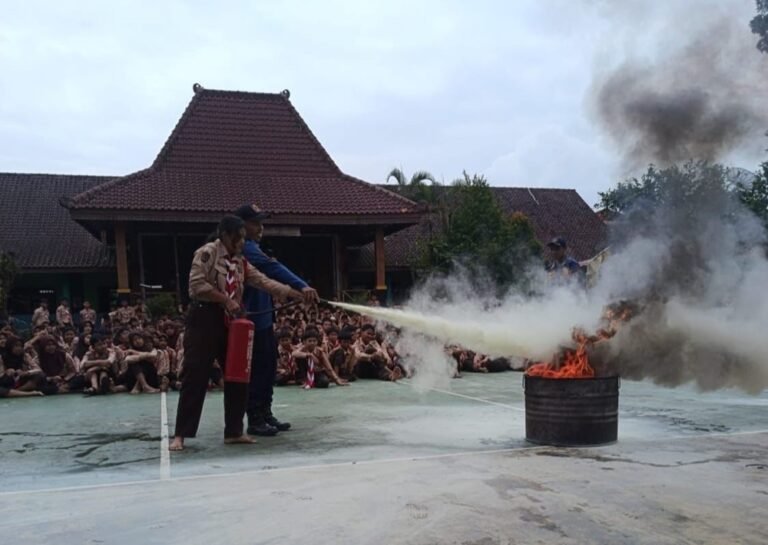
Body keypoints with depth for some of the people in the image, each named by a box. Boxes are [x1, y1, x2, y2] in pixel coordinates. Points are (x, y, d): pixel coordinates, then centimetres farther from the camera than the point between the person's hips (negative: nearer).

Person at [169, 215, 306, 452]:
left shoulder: (240, 262, 13)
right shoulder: (207, 253, -8)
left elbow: (263, 281, 7)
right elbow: (197, 284, -18)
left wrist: (294, 293, -1)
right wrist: (226, 300, -19)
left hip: (230, 322, 8)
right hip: (204, 319, -7)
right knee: (195, 376, -6)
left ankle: (234, 431, 17)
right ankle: (180, 435, 1)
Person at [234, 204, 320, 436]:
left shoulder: (251, 248, 16)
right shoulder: (246, 249, -18)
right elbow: (272, 268, -31)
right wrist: (301, 286, -43)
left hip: (263, 318, 10)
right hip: (253, 320, -10)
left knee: (268, 367, 14)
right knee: (258, 370, -5)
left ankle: (265, 414, 23)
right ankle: (255, 420, 3)